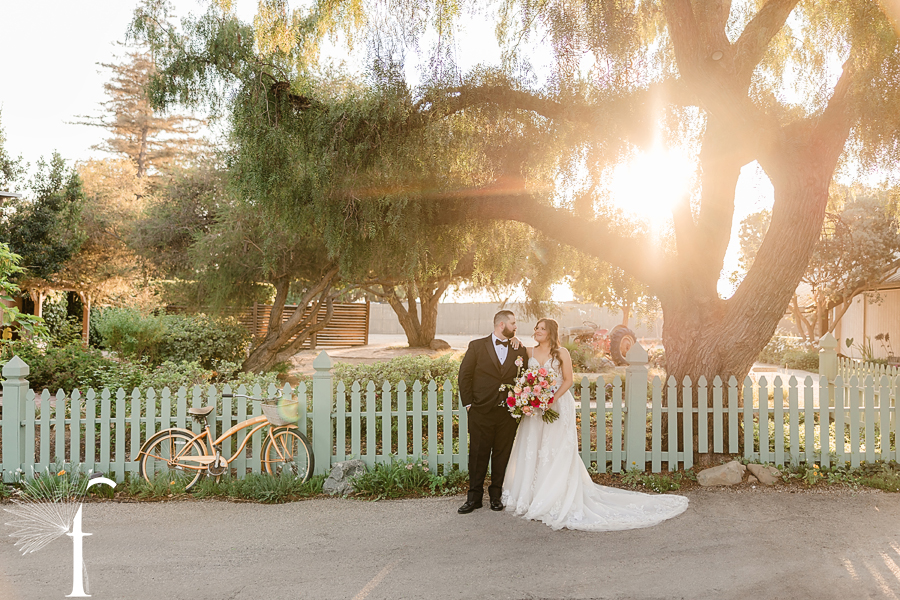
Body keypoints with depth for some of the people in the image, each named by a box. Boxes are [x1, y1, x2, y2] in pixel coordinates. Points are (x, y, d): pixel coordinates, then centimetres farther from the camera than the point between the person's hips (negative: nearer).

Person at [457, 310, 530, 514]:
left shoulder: (519, 349, 8)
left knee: (502, 455, 8)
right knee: (478, 454, 4)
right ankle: (474, 496, 15)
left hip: (508, 413, 2)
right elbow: (464, 375, 1)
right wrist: (468, 403, -2)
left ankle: (496, 495, 22)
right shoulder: (477, 346, 1)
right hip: (481, 412, -2)